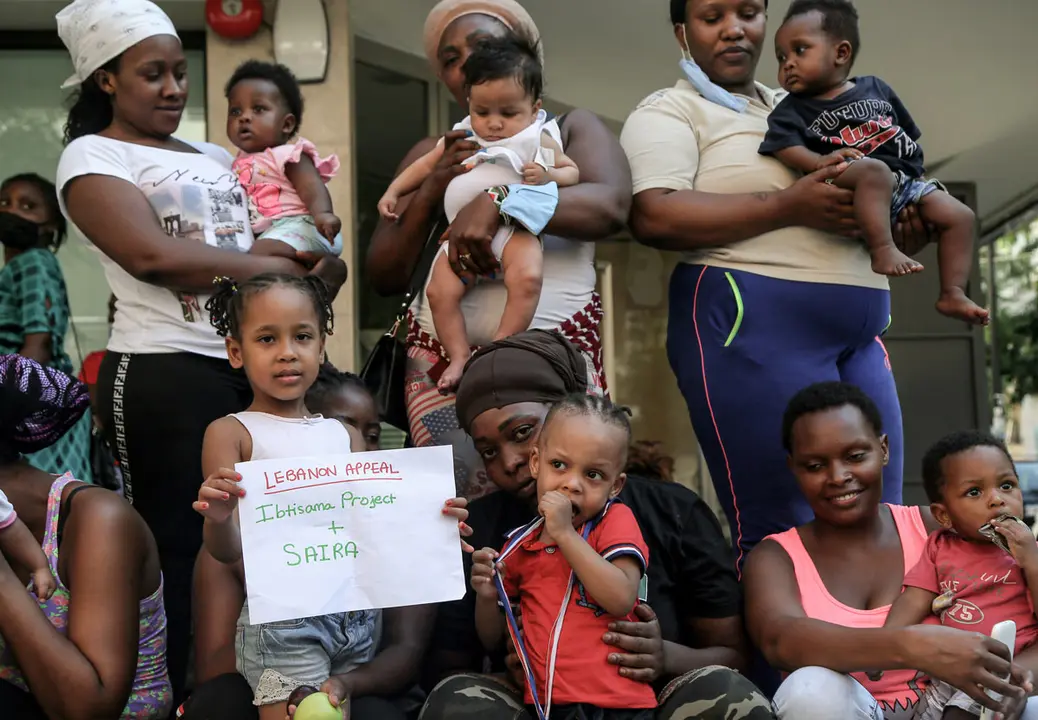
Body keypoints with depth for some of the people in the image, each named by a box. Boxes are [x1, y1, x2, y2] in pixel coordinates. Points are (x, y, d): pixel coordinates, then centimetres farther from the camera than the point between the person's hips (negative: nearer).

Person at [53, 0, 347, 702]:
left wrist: (322, 264, -10)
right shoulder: (92, 156, 2)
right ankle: (174, 695, 12)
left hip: (255, 367, 6)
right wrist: (284, 269, -11)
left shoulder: (218, 157, 20)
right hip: (165, 375, -6)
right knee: (181, 547, 0)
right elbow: (152, 255, -16)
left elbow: (317, 250, 16)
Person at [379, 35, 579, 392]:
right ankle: (459, 356, -4)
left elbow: (572, 171, 11)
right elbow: (426, 165, 26)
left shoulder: (538, 141, 5)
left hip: (513, 226, -4)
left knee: (526, 278, -31)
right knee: (439, 290, -13)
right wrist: (393, 192, 19)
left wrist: (548, 175, -11)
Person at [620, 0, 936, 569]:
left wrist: (902, 231, 6)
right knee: (786, 530, -9)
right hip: (749, 324, -7)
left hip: (858, 334, 7)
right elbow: (653, 216, -16)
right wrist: (789, 206, -18)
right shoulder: (669, 112, 3)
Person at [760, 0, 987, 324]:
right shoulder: (794, 108, 6)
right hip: (847, 181, -6)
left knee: (960, 216, -2)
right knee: (875, 171, -39)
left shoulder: (876, 88, 16)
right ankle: (882, 249, -42)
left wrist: (917, 174, 15)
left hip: (904, 182, 6)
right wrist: (819, 161, -29)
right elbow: (782, 144, -13)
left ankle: (952, 294, -3)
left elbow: (909, 136, 23)